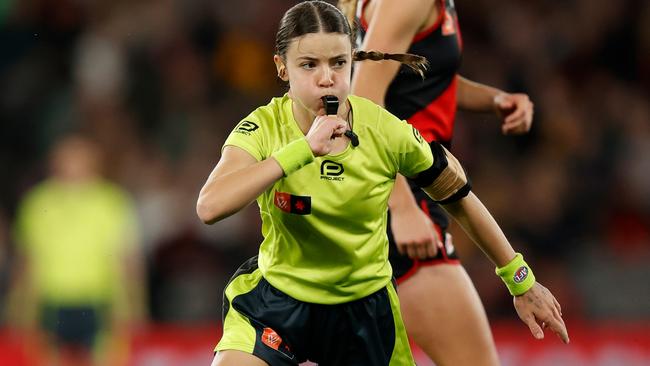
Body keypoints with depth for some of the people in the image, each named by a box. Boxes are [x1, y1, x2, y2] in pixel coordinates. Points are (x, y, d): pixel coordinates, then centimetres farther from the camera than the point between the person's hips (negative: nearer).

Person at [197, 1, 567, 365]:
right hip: (276, 297, -1)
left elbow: (460, 199, 1)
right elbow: (210, 207, -37)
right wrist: (303, 149, -40)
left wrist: (521, 282, 7)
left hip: (363, 307, 1)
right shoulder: (262, 128, -19)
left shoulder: (387, 133, -16)